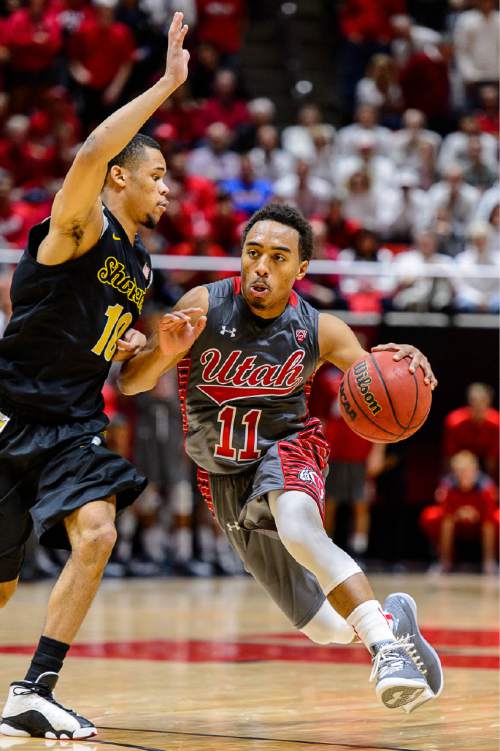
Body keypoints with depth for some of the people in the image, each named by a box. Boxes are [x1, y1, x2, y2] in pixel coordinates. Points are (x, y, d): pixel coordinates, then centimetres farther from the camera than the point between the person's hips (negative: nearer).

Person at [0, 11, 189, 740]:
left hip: (73, 428, 6)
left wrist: (130, 344, 7)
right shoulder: (80, 226, -8)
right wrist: (167, 84, -30)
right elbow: (90, 154, -30)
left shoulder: (139, 267, 15)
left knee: (96, 535, -20)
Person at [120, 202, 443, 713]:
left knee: (299, 528, -40)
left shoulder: (319, 331, -14)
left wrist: (403, 365, -33)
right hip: (224, 476, 2)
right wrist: (163, 352, -38)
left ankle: (386, 642, -44)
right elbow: (129, 384, -16)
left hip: (285, 448, -2)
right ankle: (389, 615, 33)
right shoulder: (205, 306, -16)